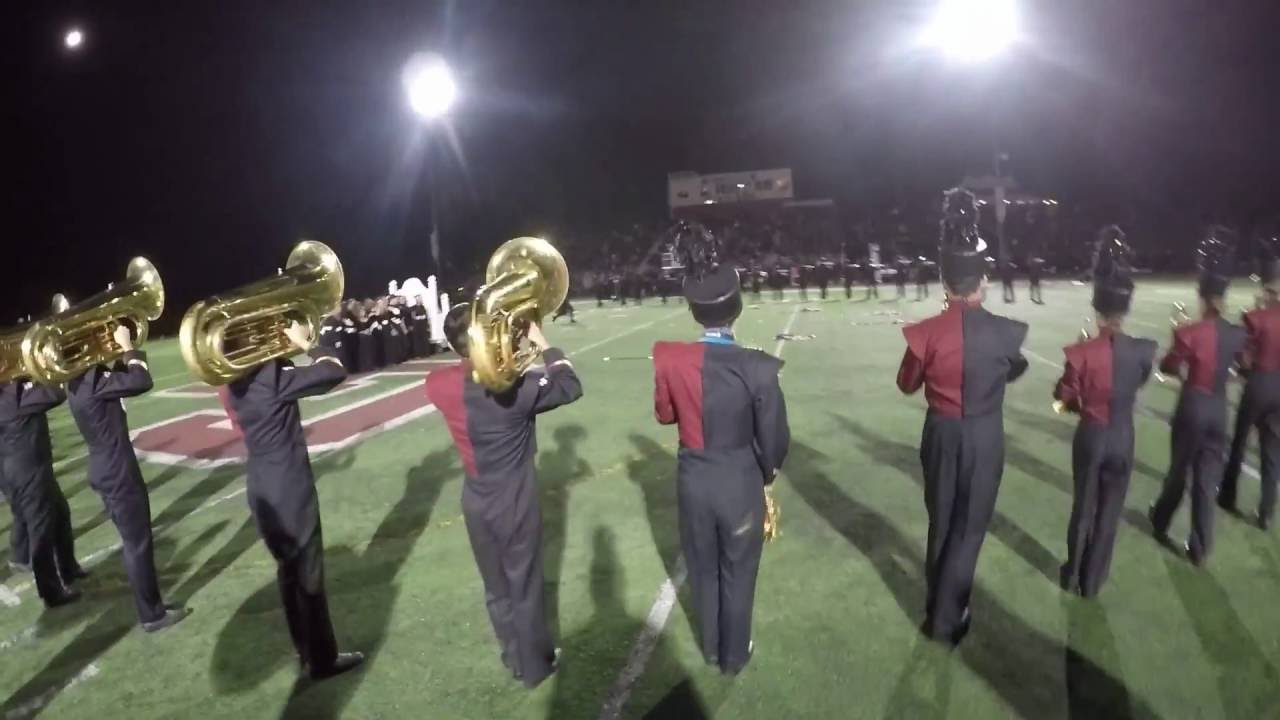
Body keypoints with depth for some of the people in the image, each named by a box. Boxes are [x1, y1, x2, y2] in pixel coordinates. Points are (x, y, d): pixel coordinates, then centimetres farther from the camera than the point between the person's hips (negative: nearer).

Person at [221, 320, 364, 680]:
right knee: (308, 573, 6)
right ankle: (322, 659, 20)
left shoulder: (231, 381, 4)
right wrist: (306, 342, -11)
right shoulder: (269, 375, -23)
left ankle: (306, 651, 35)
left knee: (289, 570, 21)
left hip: (262, 488, 9)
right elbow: (335, 371, -26)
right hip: (290, 488, -8)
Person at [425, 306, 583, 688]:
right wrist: (543, 343, -5)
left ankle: (513, 656, 41)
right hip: (514, 501, -5)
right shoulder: (515, 385, -26)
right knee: (524, 585, 14)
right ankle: (535, 664, 32)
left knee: (496, 586, 22)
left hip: (476, 500, 5)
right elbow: (570, 387, -12)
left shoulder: (438, 383, -10)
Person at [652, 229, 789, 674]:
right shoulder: (758, 367, -23)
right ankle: (734, 655, 38)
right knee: (738, 572, 19)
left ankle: (711, 648, 43)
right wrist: (767, 472, 8)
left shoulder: (667, 358, -16)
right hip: (741, 482, -2)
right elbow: (774, 437, -11)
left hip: (693, 479, 3)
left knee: (703, 569, 23)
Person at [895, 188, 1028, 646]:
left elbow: (907, 385, 1)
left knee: (941, 521, 19)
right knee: (969, 528, 10)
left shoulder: (926, 333, -15)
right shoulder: (1006, 331, -14)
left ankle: (938, 604, 35)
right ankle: (946, 620, 16)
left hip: (942, 435, 1)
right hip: (985, 438, -1)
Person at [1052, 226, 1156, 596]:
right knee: (1109, 511, 14)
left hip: (1090, 437, -1)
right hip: (1123, 438, 1)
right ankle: (1092, 581, 25)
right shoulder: (1143, 351, -12)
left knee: (1083, 507, 15)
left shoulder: (1082, 352, -19)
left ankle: (1073, 576, 28)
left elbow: (1063, 398, -8)